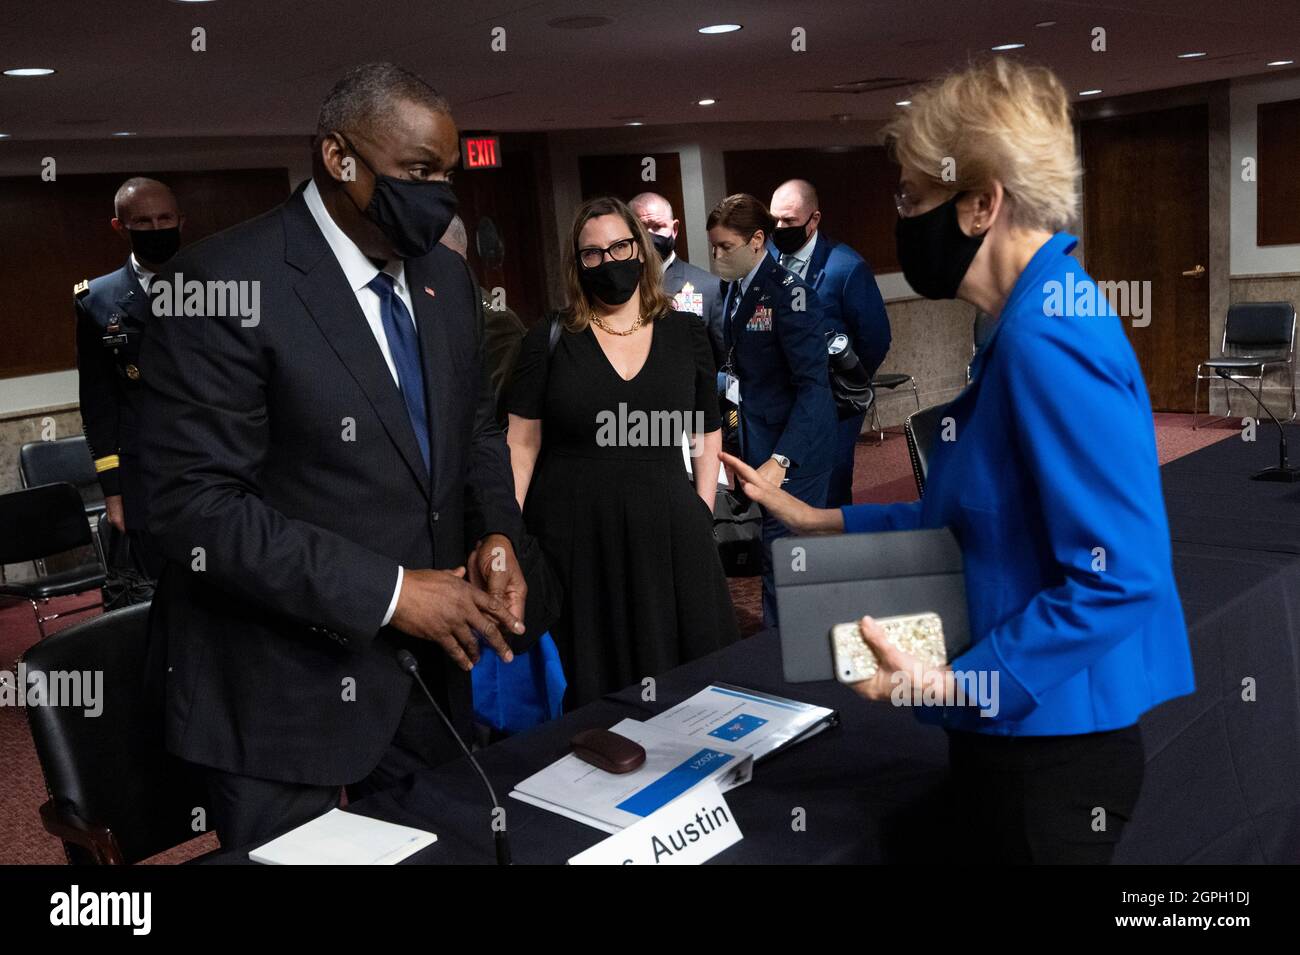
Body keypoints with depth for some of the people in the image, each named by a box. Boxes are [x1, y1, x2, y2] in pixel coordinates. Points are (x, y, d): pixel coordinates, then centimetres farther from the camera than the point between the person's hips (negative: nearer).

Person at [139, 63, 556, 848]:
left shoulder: (445, 276, 6)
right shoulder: (225, 284, -17)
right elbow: (196, 506, -21)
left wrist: (497, 534, -6)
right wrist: (388, 592, -22)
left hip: (430, 665, 7)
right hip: (287, 691, -6)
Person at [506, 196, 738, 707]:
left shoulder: (686, 334, 7)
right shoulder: (550, 339, 2)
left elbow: (707, 435, 11)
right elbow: (522, 445, 0)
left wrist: (701, 513, 2)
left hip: (666, 535, 2)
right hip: (572, 538, -1)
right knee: (587, 686, 6)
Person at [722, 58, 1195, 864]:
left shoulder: (1048, 341, -24)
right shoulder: (1029, 326, 9)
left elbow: (1117, 578, -26)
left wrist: (956, 684, -27)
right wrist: (824, 520, 13)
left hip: (1051, 739, -10)